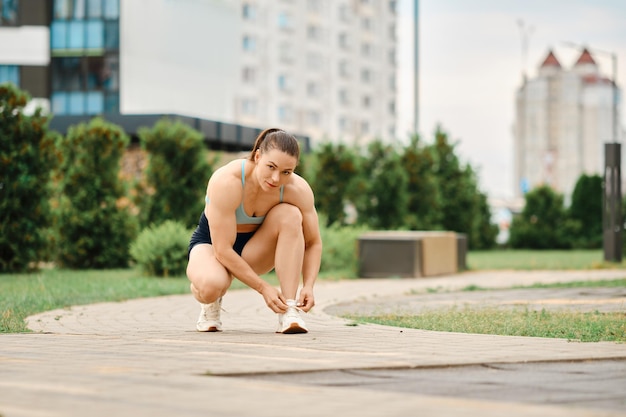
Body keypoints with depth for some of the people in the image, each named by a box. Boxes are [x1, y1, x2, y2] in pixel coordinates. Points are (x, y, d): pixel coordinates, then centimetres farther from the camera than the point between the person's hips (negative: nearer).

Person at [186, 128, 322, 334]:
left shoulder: (298, 189, -22)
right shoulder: (227, 182, -32)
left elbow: (313, 243, -10)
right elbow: (223, 249, -30)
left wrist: (308, 286, -26)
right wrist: (263, 288, -32)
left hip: (255, 247, 4)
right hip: (211, 243, -3)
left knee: (290, 214, -27)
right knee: (211, 285, -39)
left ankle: (290, 311, -26)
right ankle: (211, 302, 2)